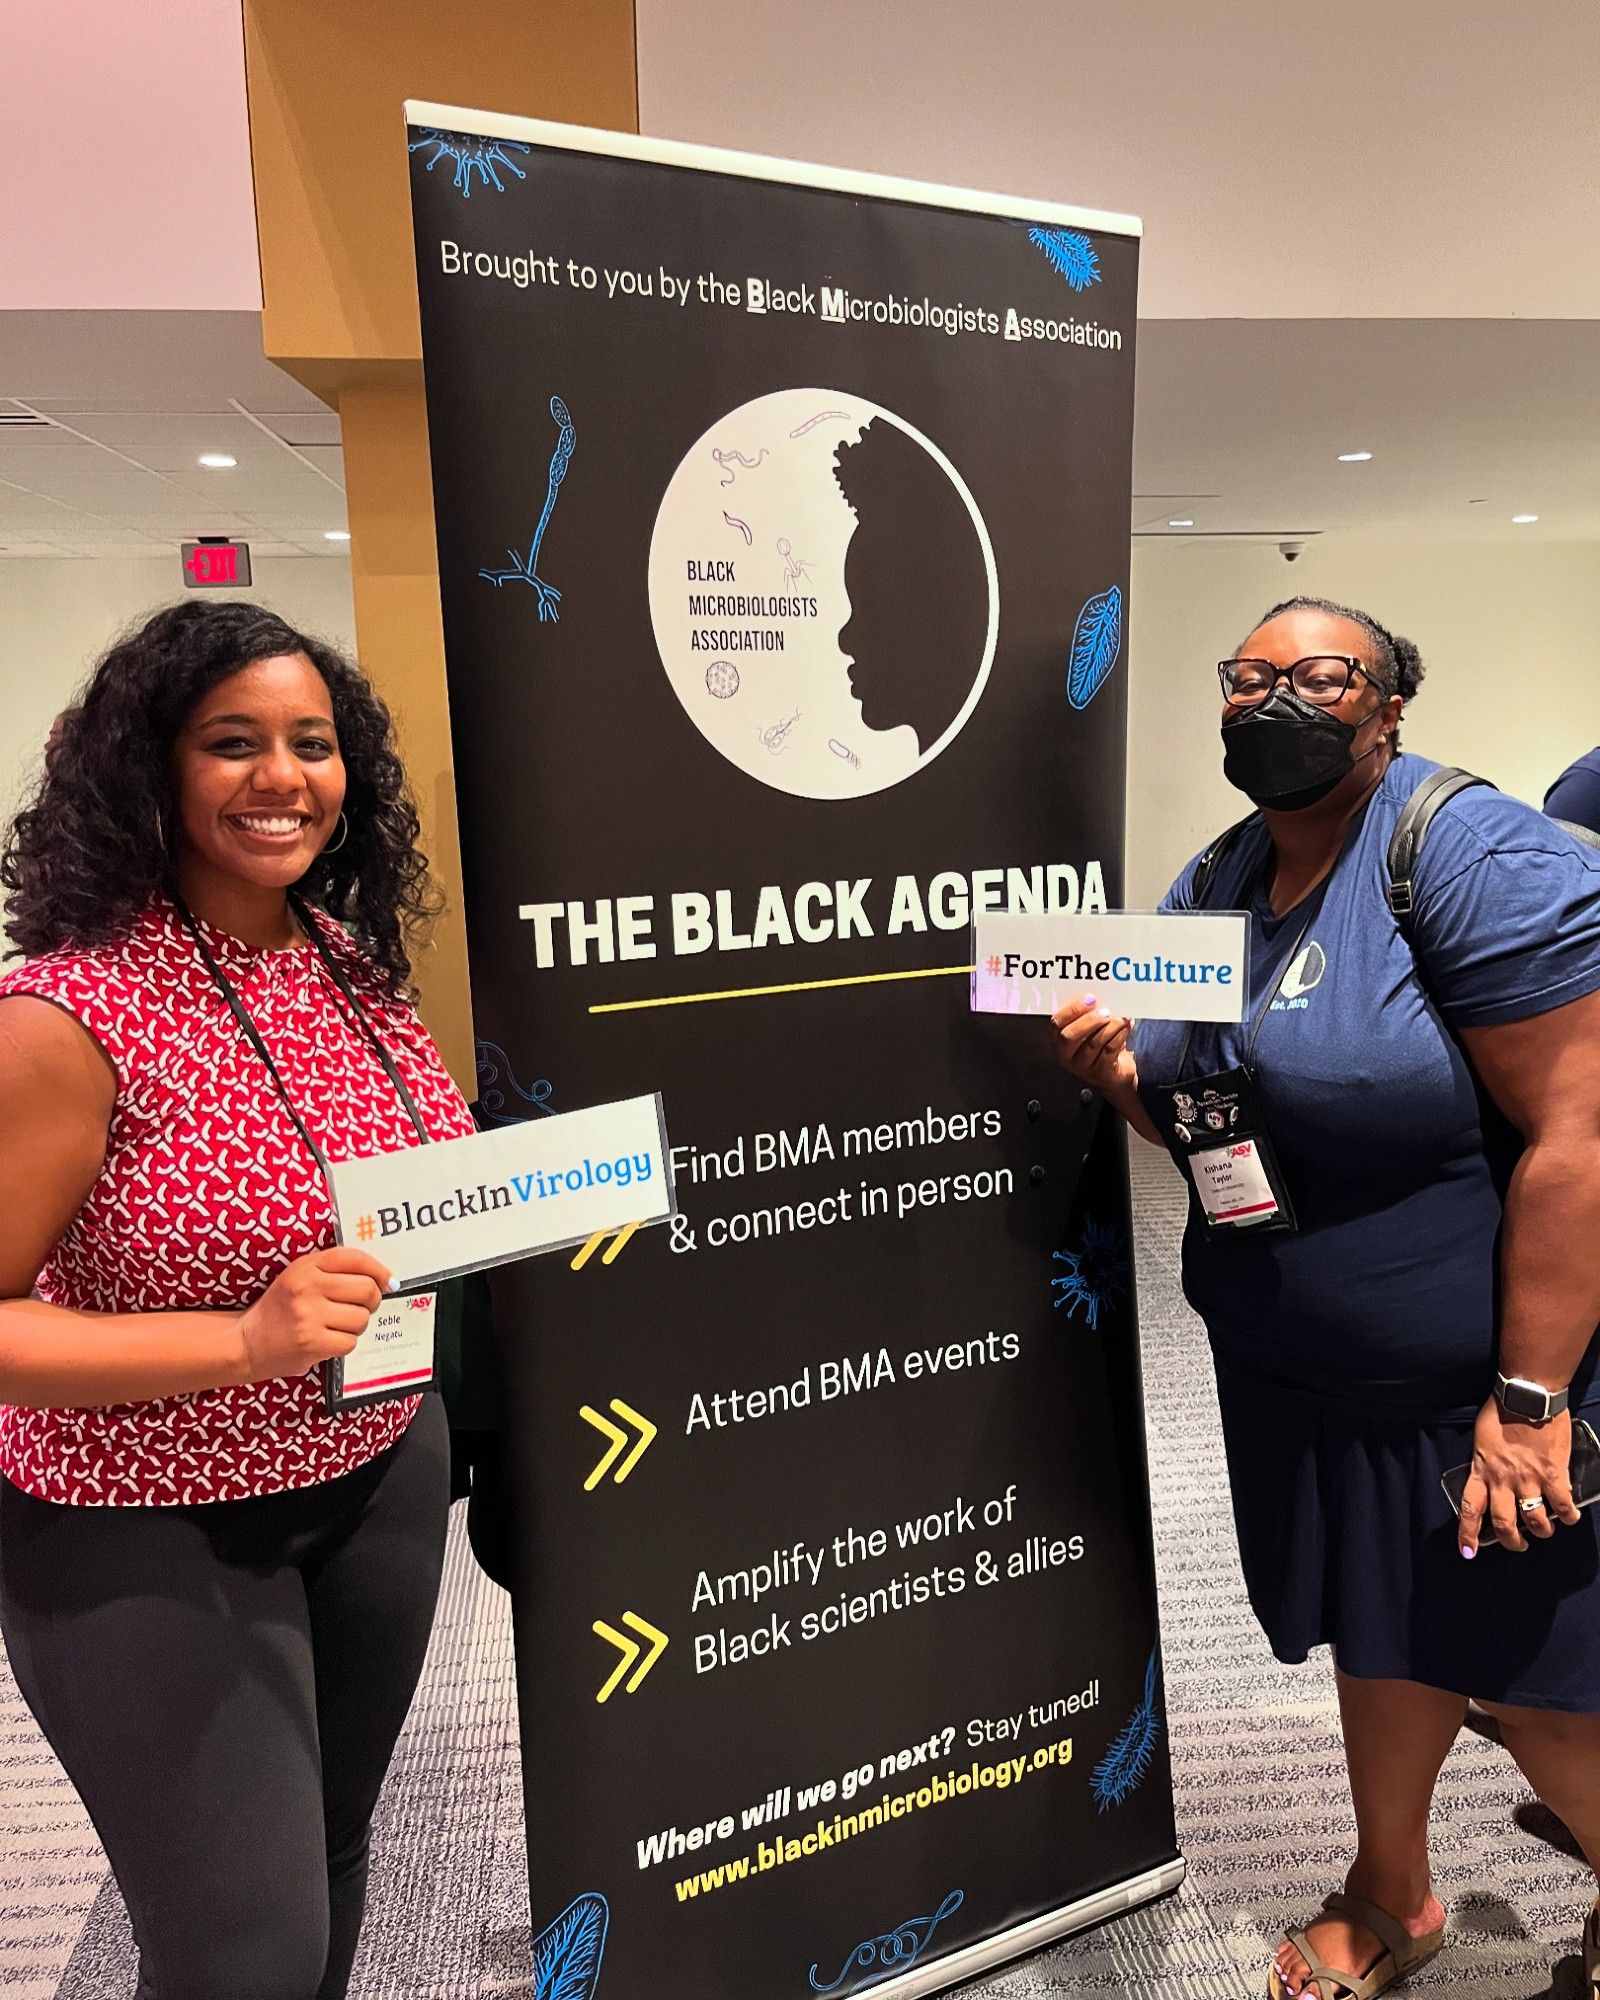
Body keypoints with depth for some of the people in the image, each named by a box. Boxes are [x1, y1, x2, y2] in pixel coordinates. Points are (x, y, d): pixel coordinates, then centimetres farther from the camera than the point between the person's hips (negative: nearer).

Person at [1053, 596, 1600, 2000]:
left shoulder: (1474, 859, -18)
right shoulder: (1210, 889, 4)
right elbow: (1203, 1114, 14)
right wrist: (1121, 1072, -9)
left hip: (1480, 1377, -6)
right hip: (1297, 1380, 6)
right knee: (1380, 1636, 22)